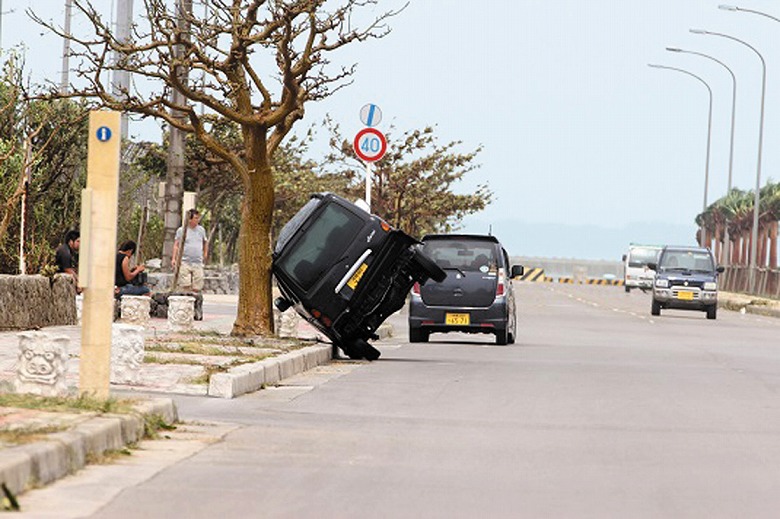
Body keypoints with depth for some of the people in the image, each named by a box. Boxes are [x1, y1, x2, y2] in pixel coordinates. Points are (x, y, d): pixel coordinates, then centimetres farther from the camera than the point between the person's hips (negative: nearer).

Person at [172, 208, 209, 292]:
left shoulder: (201, 230, 10)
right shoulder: (181, 230, 2)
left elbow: (205, 242, 27)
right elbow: (176, 245, 2)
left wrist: (205, 254, 23)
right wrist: (173, 259, -6)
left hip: (198, 263, 3)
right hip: (184, 262, -3)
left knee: (197, 288, -2)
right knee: (186, 286, -9)